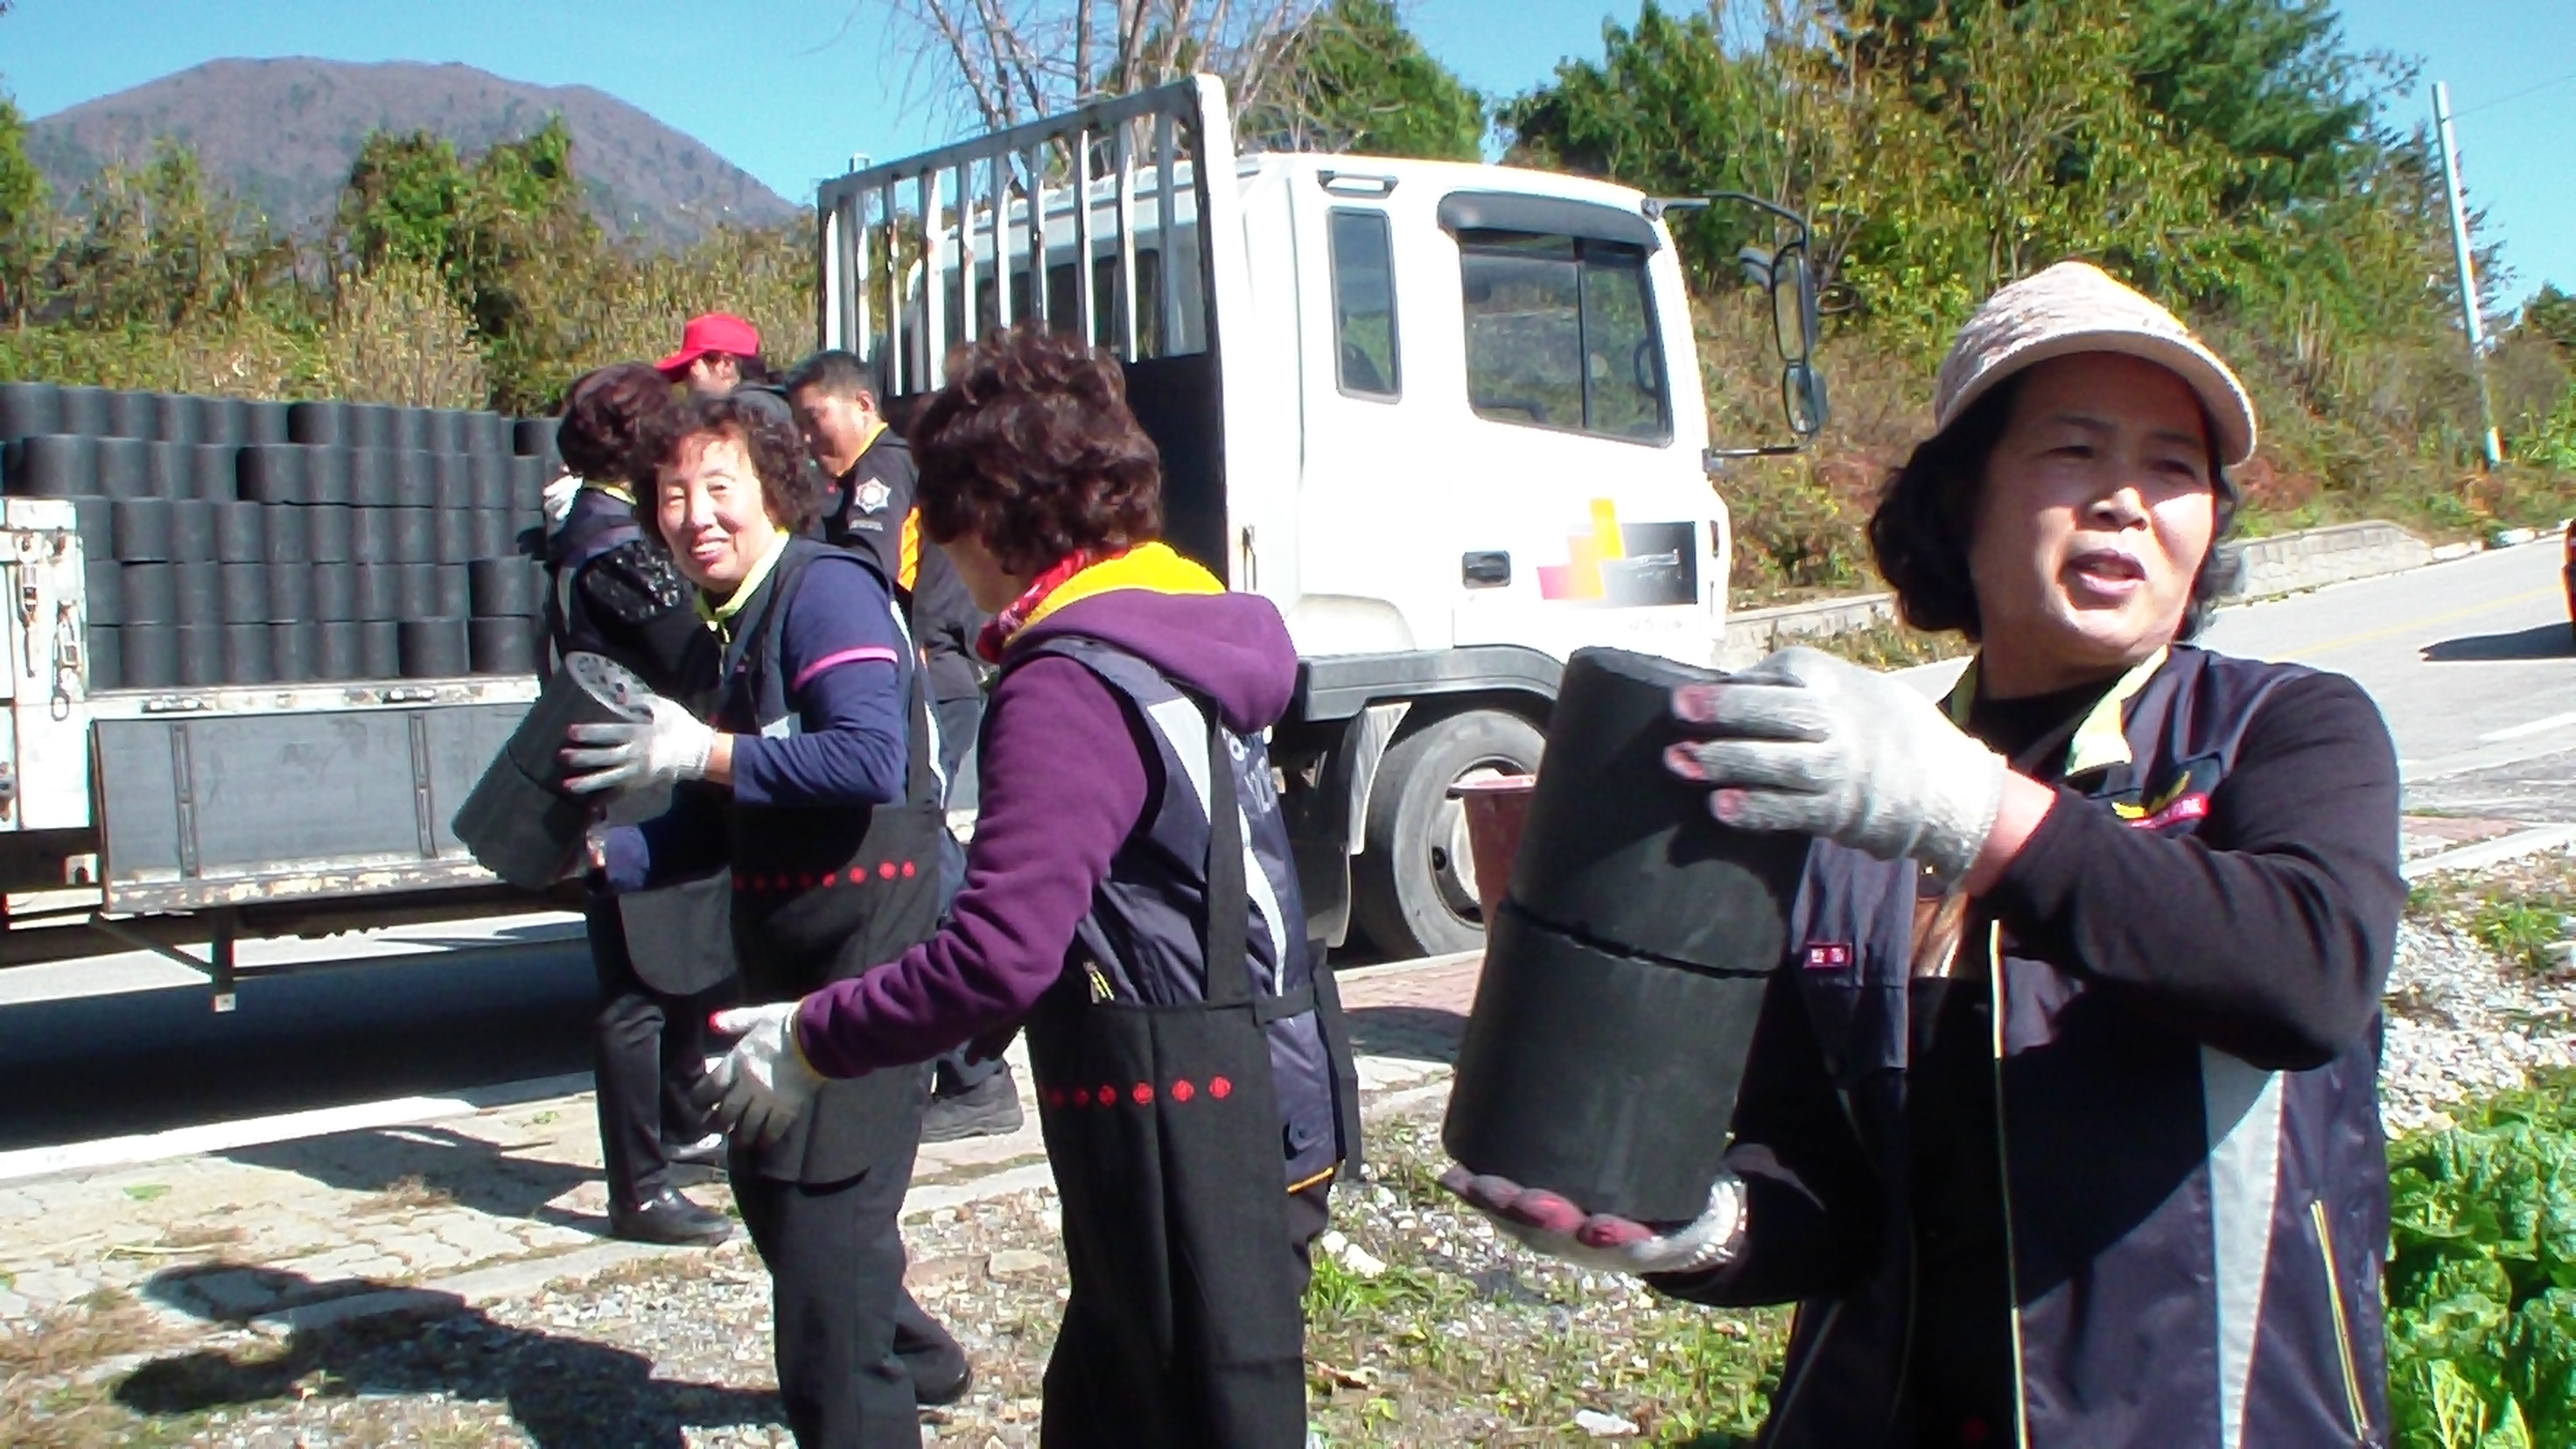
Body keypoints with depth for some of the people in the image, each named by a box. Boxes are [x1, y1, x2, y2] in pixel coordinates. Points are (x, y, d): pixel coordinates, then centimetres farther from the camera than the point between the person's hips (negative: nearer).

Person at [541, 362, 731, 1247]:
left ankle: (679, 1128, 37)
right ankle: (640, 1191, 0)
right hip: (638, 797, -10)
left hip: (619, 786, 10)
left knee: (698, 961, 21)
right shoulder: (621, 548, -17)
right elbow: (697, 667, -18)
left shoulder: (584, 530, 14)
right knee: (641, 987, -6)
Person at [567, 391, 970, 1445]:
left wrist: (704, 754, -27)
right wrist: (601, 856, 3)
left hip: (870, 948, -10)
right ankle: (911, 1356, 43)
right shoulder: (731, 625, 14)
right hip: (784, 951, 11)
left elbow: (872, 758, -29)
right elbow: (717, 823, 17)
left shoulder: (827, 590, -15)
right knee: (765, 1173, 22)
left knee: (824, 1200, -9)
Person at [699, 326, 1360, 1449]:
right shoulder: (1180, 629, 9)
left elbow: (997, 957, -26)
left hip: (1192, 1145, -10)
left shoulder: (1072, 687, -20)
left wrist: (813, 1042, -14)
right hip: (1251, 1109, 10)